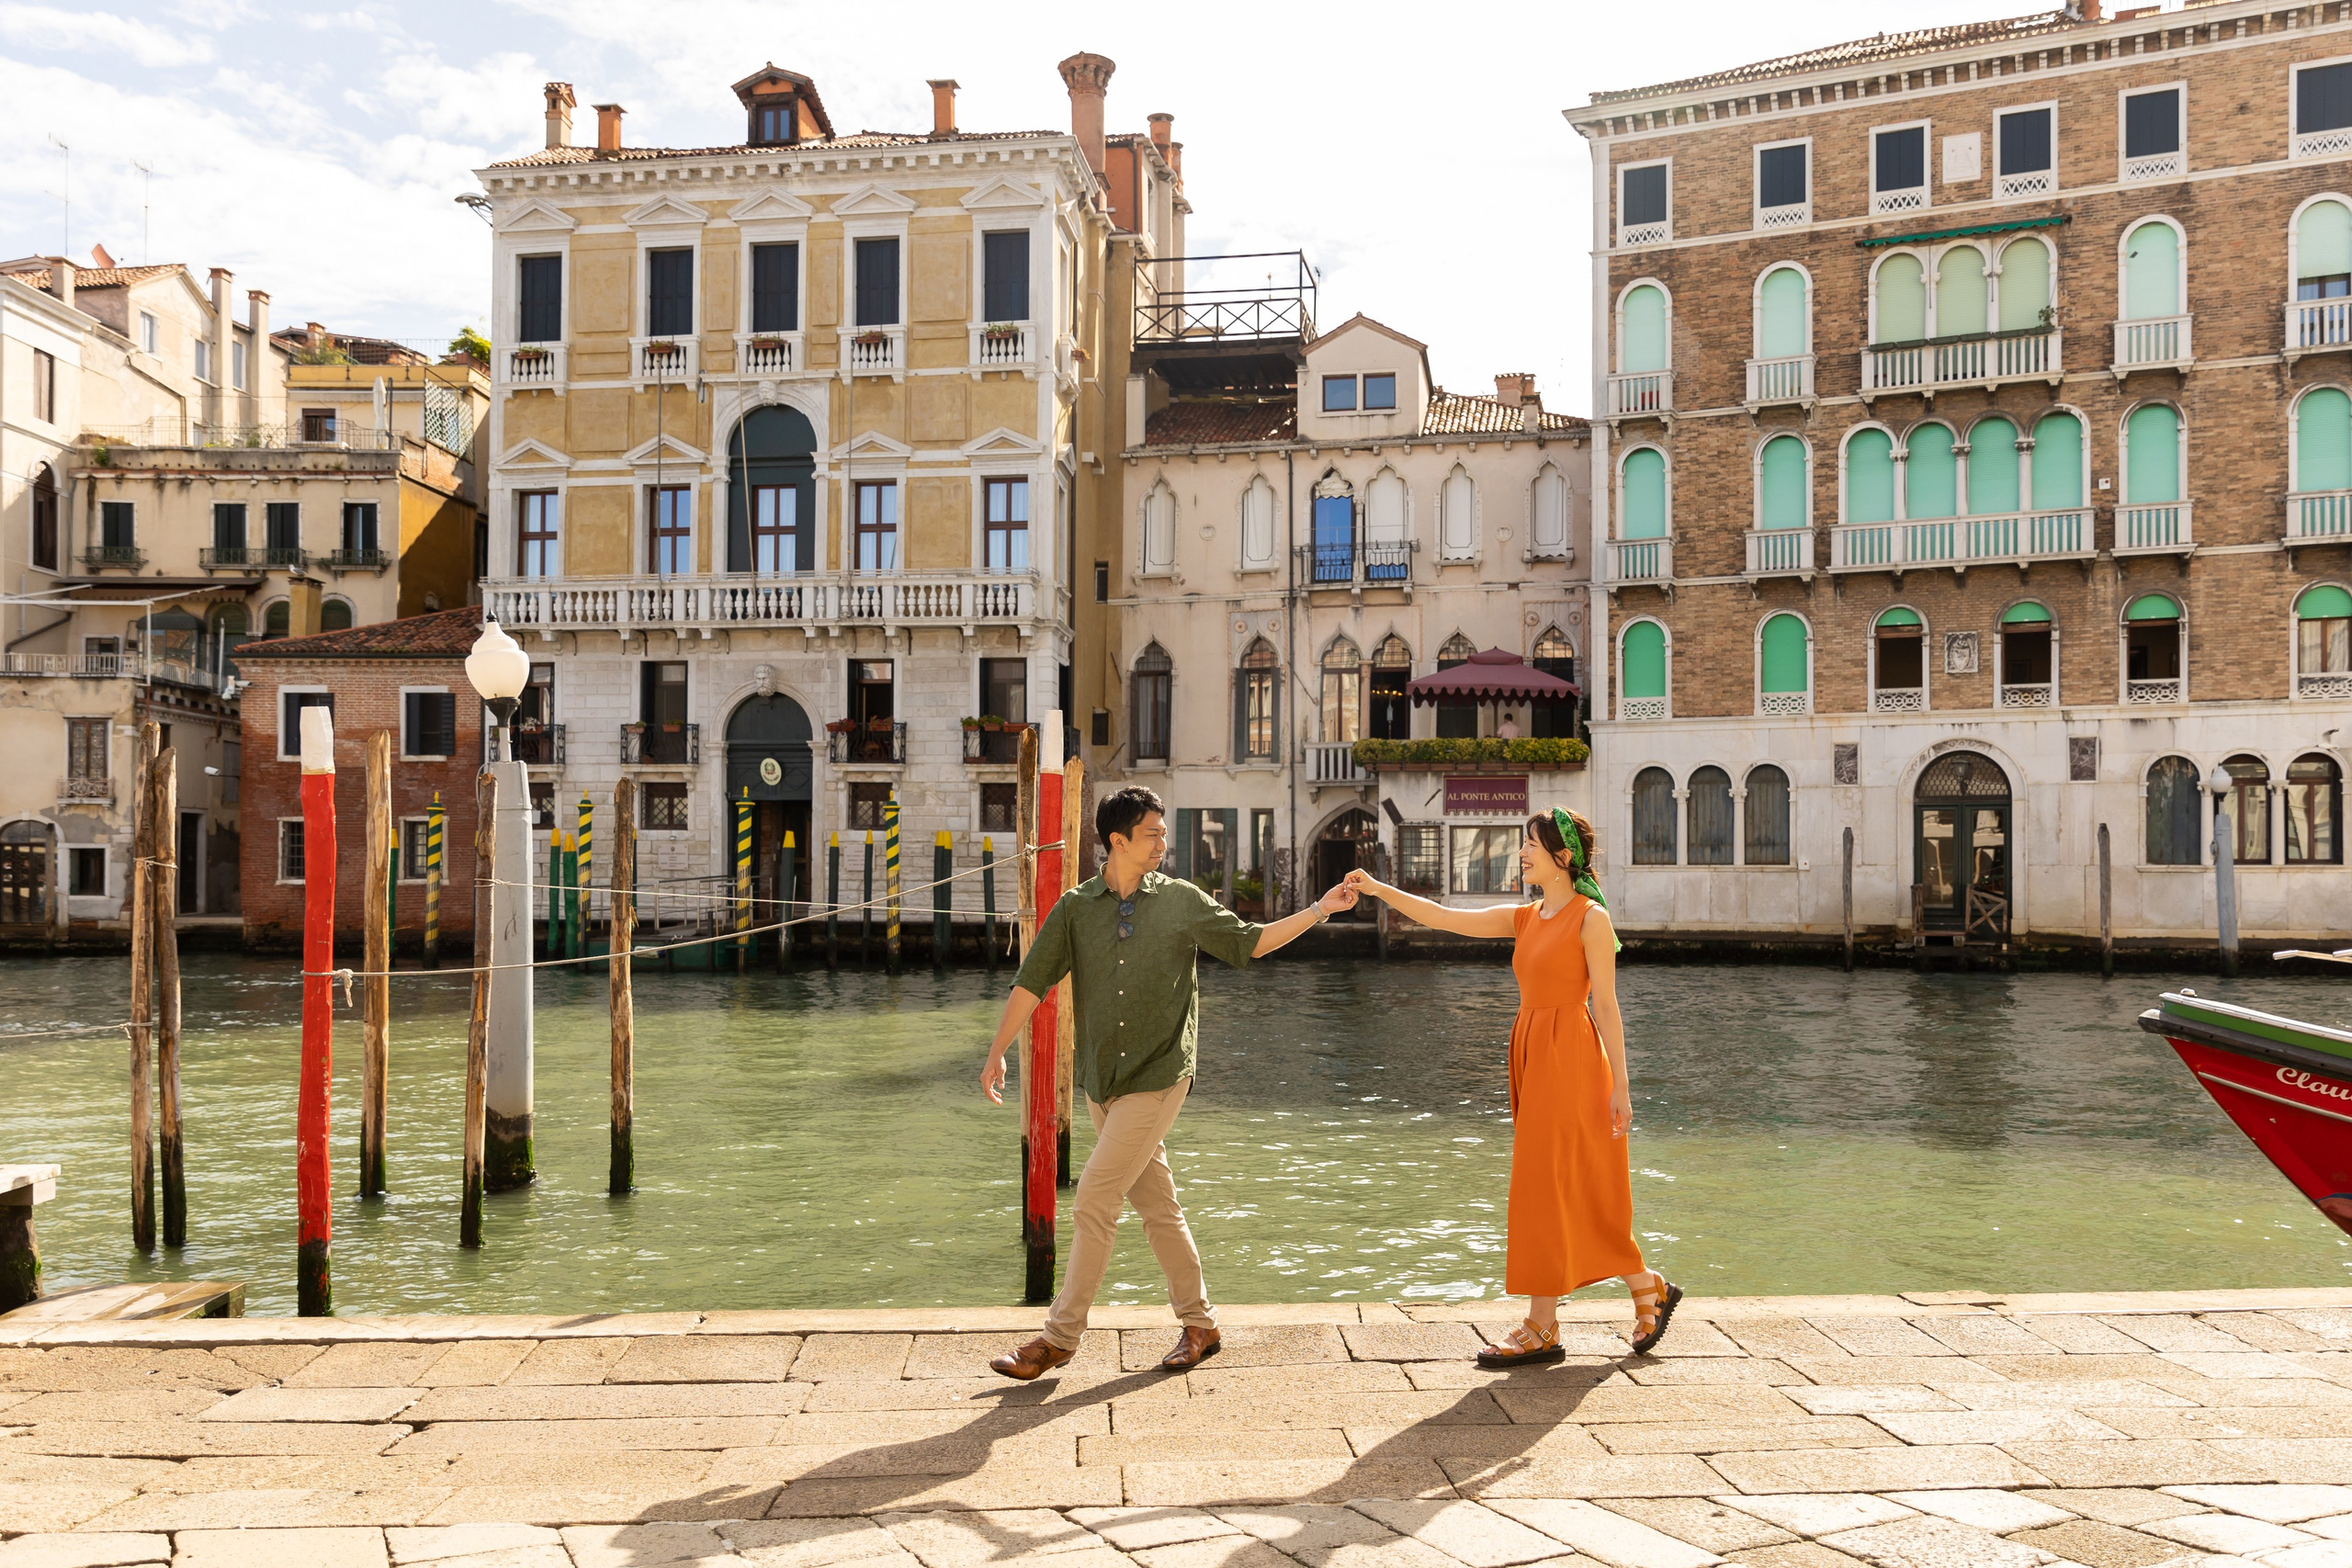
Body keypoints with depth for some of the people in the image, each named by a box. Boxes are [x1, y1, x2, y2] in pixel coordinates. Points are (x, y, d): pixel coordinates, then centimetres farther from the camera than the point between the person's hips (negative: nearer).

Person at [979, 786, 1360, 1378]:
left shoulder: (1183, 901, 0)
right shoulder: (1076, 907, 3)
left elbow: (1251, 942, 9)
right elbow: (1032, 982, 2)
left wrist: (1320, 909, 4)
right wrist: (996, 1053, -3)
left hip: (1156, 1081, -3)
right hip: (1100, 1081, 3)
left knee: (1093, 1204, -7)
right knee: (1157, 1205, 11)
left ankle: (1060, 1337, 4)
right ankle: (1198, 1323, 25)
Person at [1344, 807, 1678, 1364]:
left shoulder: (1591, 918, -8)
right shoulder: (1524, 919, 13)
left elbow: (1605, 1005, -10)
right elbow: (1442, 917, 8)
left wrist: (1619, 1084, -11)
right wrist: (1378, 889, 0)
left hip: (1569, 1056, -8)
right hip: (1532, 1055, 8)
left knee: (1551, 1188, -4)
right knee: (1574, 1194, 12)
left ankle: (1541, 1329, 4)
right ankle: (1649, 1290, 26)